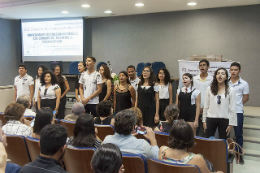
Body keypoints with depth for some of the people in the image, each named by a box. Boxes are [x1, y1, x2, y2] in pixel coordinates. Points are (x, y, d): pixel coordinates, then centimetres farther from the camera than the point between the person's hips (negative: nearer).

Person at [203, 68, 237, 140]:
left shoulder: (230, 90, -3)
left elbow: (232, 108, -1)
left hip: (224, 119, -1)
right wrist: (204, 120, 5)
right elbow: (206, 106, 6)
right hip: (211, 118, 1)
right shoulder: (209, 89, 1)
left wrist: (231, 123, -3)